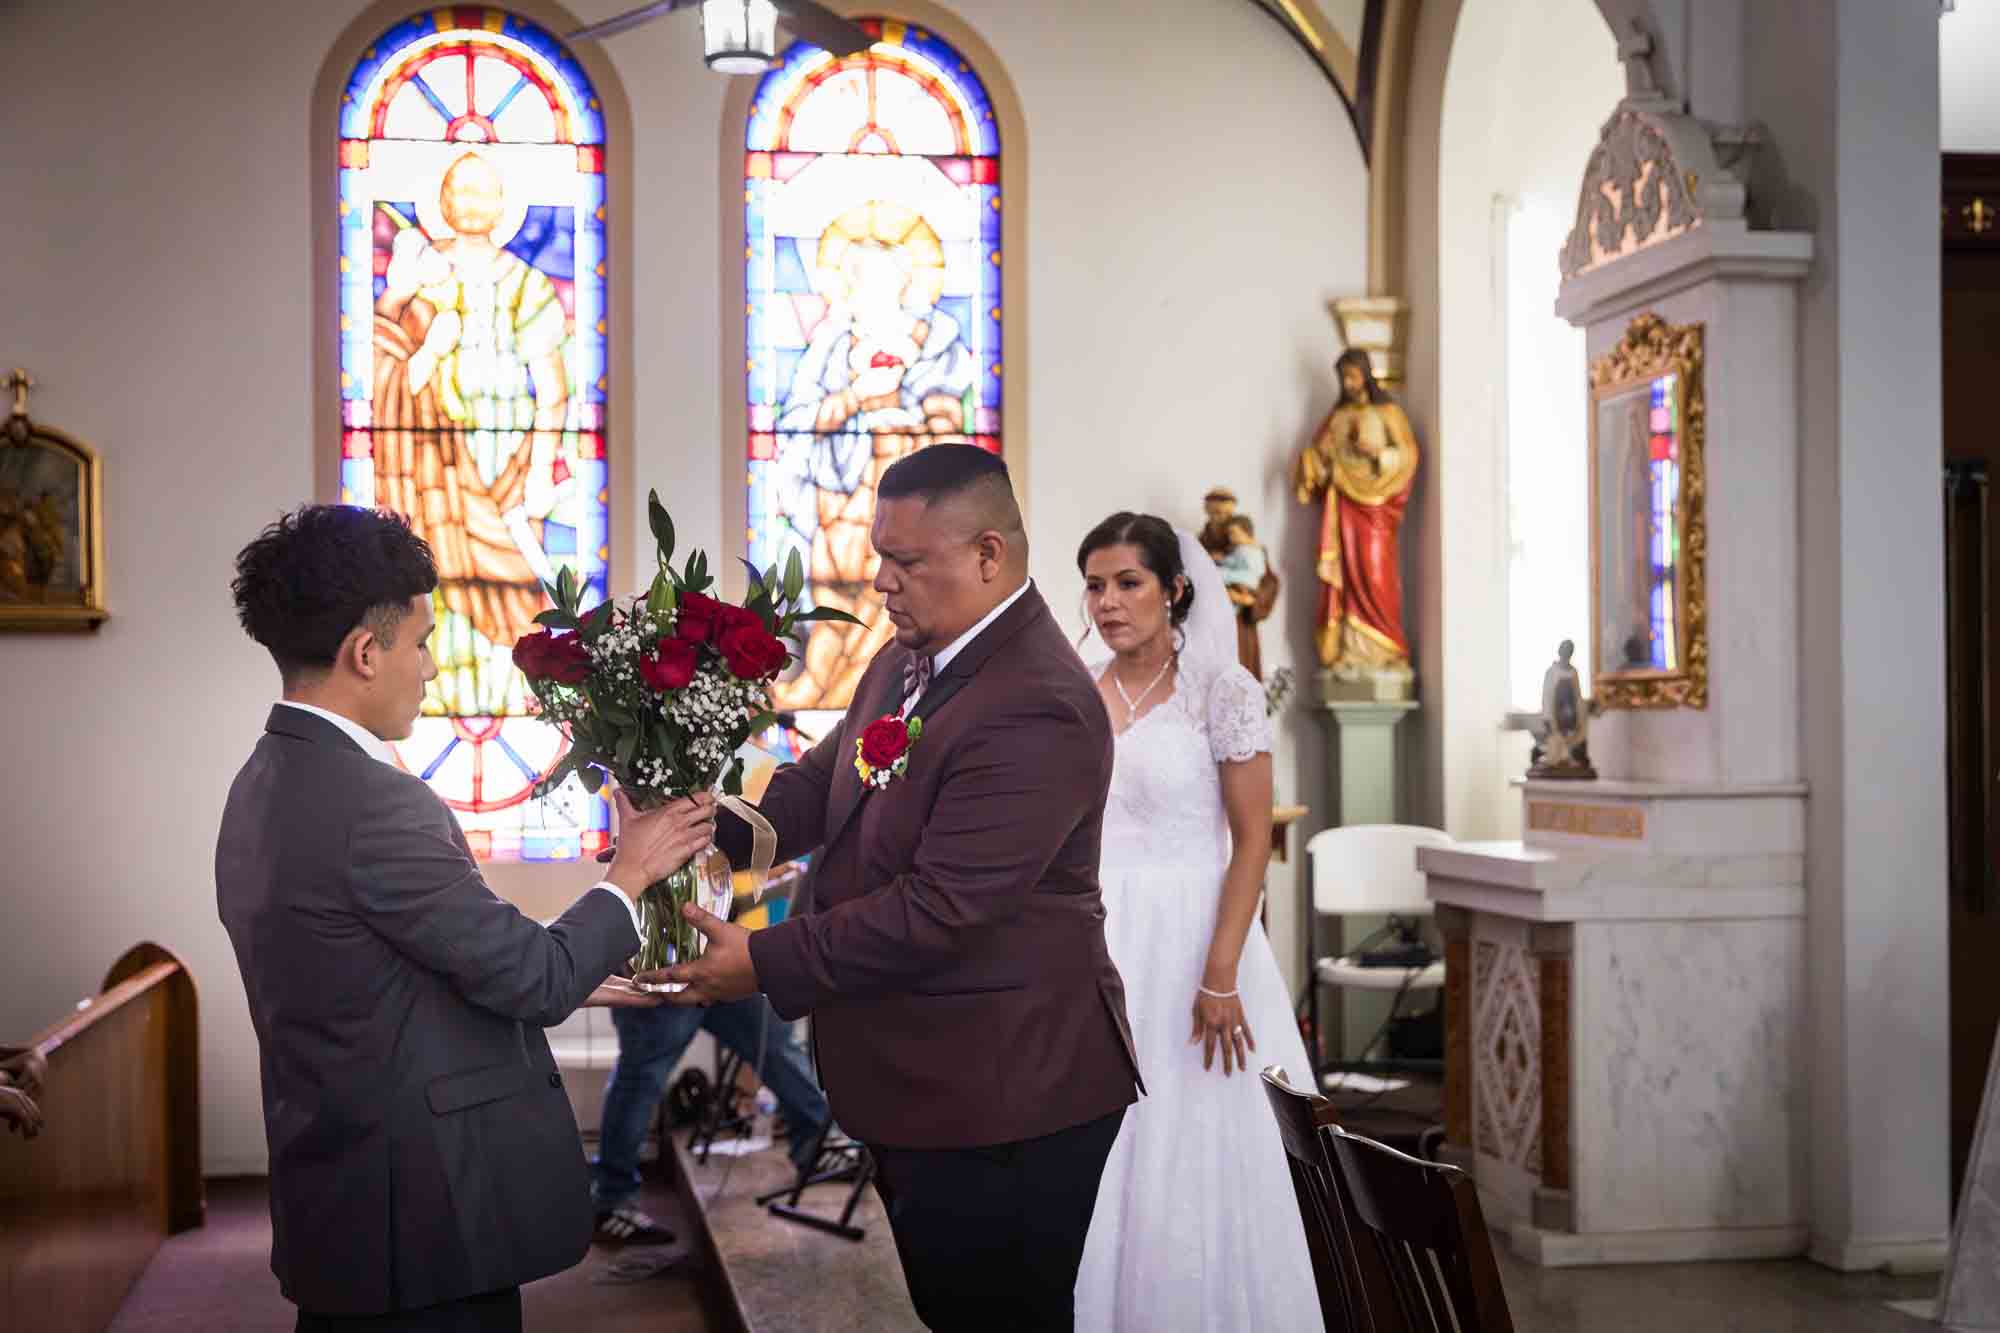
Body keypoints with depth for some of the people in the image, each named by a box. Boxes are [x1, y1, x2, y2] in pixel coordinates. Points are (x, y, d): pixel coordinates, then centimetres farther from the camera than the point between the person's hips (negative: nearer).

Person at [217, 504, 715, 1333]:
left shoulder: (269, 784, 8)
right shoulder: (373, 804, -22)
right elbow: (533, 978, -16)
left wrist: (579, 983, 15)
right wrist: (632, 873, 0)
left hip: (338, 1190, 9)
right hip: (423, 1211, -9)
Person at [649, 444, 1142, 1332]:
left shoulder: (1035, 710, -25)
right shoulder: (908, 661, 6)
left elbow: (936, 908, -27)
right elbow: (823, 783, 11)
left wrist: (764, 963, -22)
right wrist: (706, 826, -8)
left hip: (1003, 1100, -9)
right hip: (921, 1086, 9)